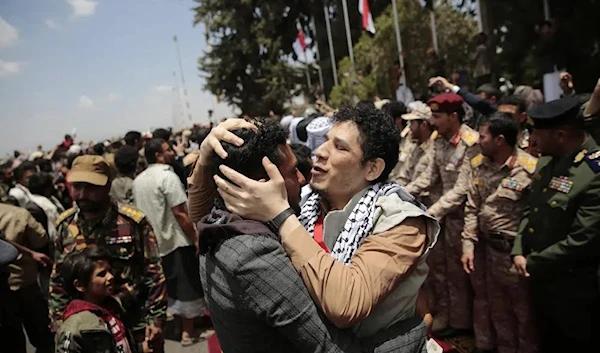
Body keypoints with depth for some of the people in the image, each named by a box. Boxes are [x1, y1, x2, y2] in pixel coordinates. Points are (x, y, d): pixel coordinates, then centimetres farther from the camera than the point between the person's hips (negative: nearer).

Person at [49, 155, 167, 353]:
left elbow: (154, 274, -10)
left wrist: (156, 318, -11)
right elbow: (57, 279, 7)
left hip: (137, 325, -3)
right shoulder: (65, 225, -2)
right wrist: (58, 323, 7)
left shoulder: (133, 222, -15)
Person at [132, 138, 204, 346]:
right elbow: (179, 213, -21)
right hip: (176, 241, -7)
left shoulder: (138, 180, 8)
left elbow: (139, 211, 14)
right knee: (186, 285, 5)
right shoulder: (167, 176, -17)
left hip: (152, 241, 7)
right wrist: (195, 238, -16)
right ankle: (187, 331, 12)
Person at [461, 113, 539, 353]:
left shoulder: (530, 168, -17)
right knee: (498, 309, 23)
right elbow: (472, 209, 4)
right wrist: (468, 245, 0)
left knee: (524, 311, 13)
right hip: (488, 247, 6)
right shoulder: (479, 165, 1)